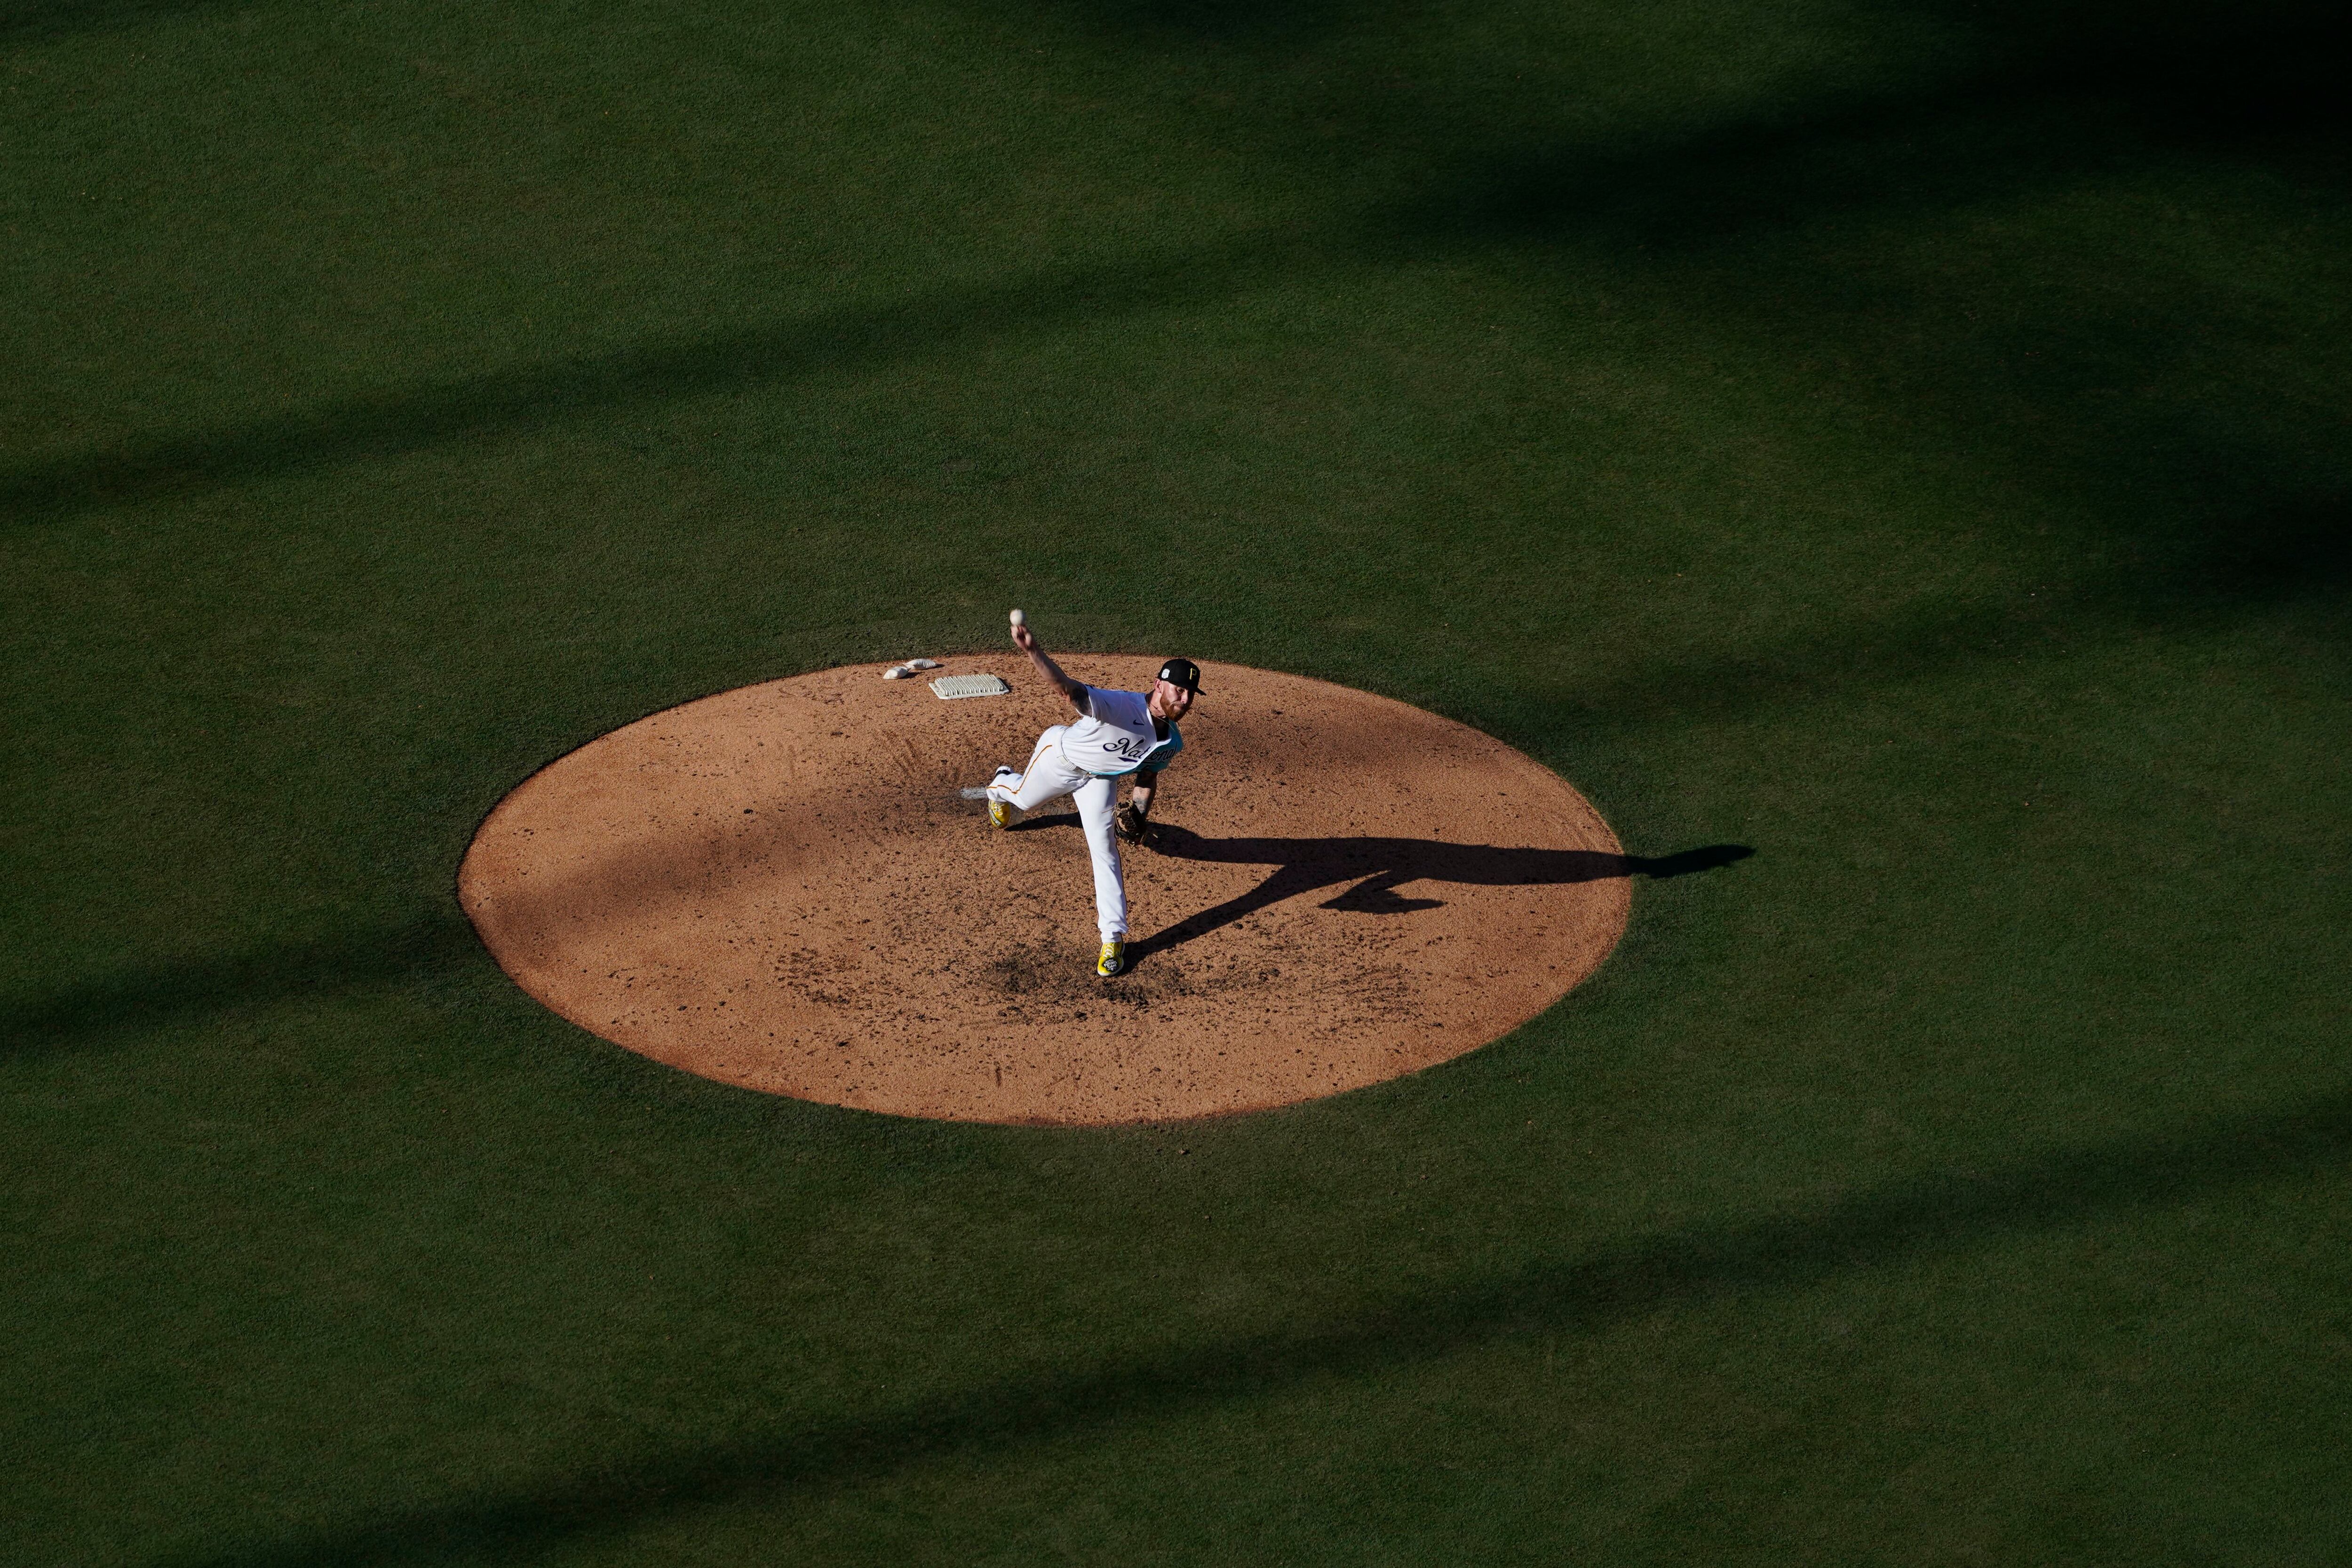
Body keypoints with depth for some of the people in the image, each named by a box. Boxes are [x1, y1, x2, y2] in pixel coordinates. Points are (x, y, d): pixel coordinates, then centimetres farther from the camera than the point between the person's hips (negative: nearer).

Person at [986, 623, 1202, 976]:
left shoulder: (1172, 743, -20)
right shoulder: (1122, 706, -45)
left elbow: (1147, 777, 1)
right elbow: (1069, 689, -60)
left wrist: (1138, 814, -8)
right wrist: (1033, 652, -77)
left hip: (1100, 779, 3)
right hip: (1061, 756, -3)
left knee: (1104, 849, -8)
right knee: (1023, 799, 26)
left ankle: (1114, 938, 1)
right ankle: (1003, 784, 67)